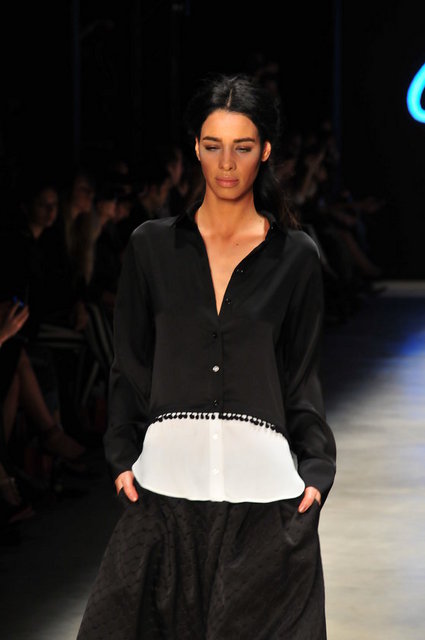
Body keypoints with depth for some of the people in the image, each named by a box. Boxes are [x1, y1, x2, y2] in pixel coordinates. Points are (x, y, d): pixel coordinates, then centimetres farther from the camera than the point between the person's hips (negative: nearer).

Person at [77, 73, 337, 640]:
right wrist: (122, 458, -1)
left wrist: (317, 468, -3)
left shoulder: (295, 257, 6)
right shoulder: (152, 246, 8)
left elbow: (302, 377, 8)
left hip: (261, 483, -1)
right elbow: (130, 368, 10)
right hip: (167, 477, 1)